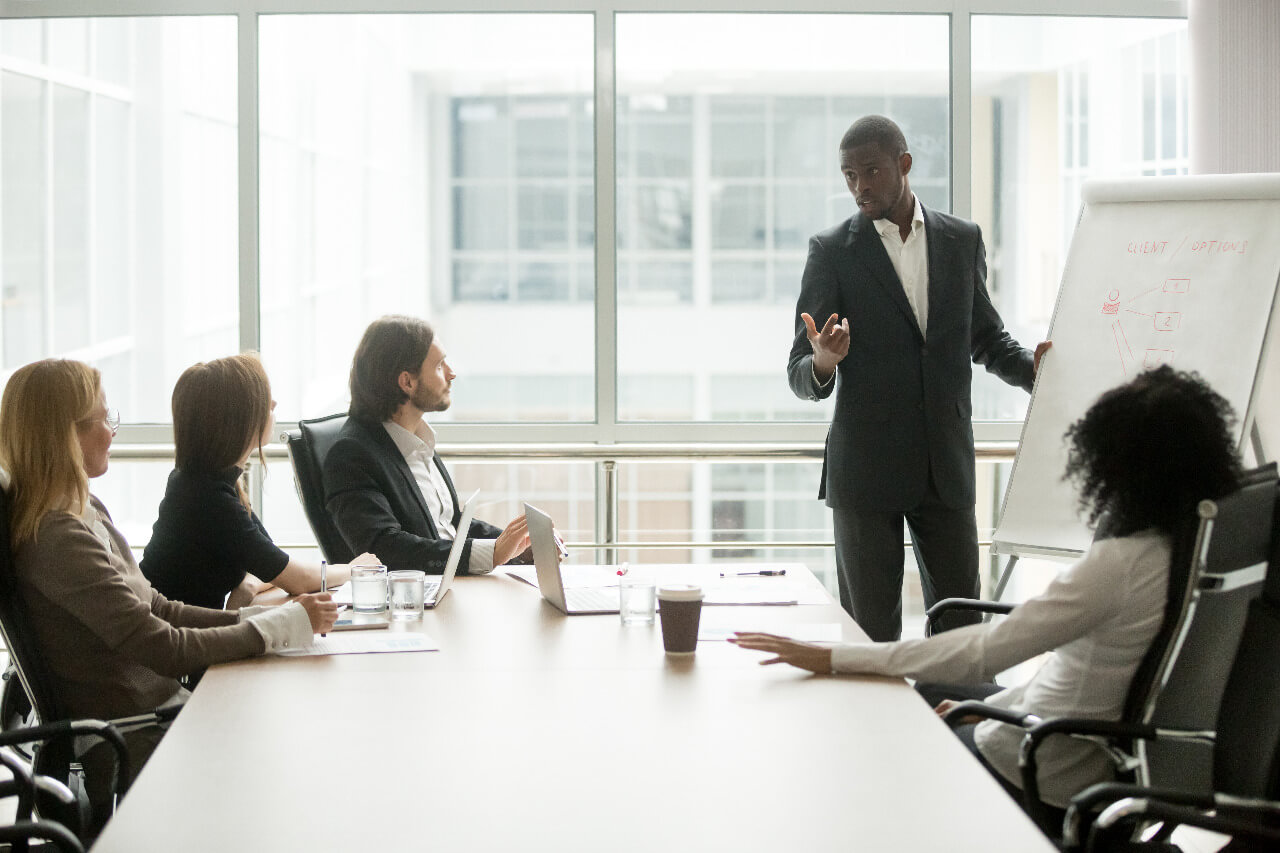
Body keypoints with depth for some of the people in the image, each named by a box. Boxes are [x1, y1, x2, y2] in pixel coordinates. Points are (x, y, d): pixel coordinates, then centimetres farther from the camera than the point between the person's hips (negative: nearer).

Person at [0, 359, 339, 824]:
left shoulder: (83, 509, 10)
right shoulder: (60, 539, -22)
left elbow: (157, 609, 11)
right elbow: (165, 648, -23)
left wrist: (263, 615, -1)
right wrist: (286, 623, -14)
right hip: (136, 747, -9)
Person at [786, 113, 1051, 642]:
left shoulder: (962, 241, 8)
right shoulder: (831, 252, -2)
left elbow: (986, 337, 18)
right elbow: (799, 375, -5)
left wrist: (1031, 366, -4)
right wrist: (822, 364, -29)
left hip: (946, 465, 3)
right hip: (865, 470, -3)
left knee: (959, 623, 5)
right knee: (870, 632, 1)